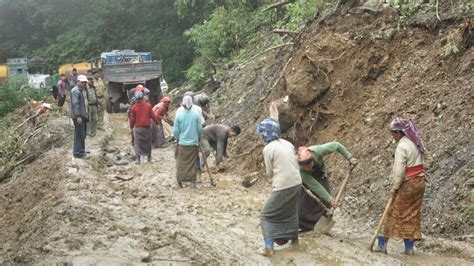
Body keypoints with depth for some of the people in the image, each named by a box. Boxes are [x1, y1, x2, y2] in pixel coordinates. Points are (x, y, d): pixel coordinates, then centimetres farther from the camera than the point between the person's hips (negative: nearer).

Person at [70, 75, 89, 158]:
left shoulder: (84, 90, 15)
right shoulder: (75, 91, -15)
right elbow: (75, 104, -21)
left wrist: (87, 113, 18)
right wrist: (78, 116, -24)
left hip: (84, 115, 10)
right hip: (78, 116, -10)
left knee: (83, 135, 17)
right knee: (79, 135, -6)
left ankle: (81, 151, 28)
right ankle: (78, 153, -1)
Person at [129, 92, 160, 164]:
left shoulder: (134, 107, -7)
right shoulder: (148, 106, -6)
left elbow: (132, 119, -2)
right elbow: (153, 115, -1)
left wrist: (131, 127, 10)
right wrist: (157, 122, 12)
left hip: (137, 128, -1)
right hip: (147, 127, 1)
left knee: (137, 143, 2)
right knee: (148, 142, 16)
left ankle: (138, 159, -4)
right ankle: (149, 157, 26)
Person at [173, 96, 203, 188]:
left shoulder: (179, 115, -7)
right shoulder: (196, 115, -7)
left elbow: (175, 131, -2)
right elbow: (200, 129, -1)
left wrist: (177, 138, 18)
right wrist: (198, 138, 17)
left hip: (182, 143, 0)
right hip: (194, 143, 0)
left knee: (182, 162, 10)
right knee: (193, 163, 8)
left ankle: (180, 180, 13)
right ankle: (193, 182, 9)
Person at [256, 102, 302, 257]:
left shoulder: (268, 149, -10)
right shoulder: (287, 143, 9)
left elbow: (270, 173, -1)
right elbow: (294, 164, 14)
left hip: (283, 187, -7)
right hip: (296, 184, 7)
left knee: (267, 215, 6)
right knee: (291, 212, 29)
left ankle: (269, 247, -3)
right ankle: (294, 239, 41)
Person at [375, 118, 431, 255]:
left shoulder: (401, 147, -19)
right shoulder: (417, 143, 7)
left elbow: (399, 171, -20)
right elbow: (428, 159, 19)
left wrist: (394, 188, -12)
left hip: (408, 183, -8)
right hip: (420, 181, 8)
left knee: (394, 213, 3)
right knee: (413, 214, 12)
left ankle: (382, 243, 11)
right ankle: (409, 247, 16)